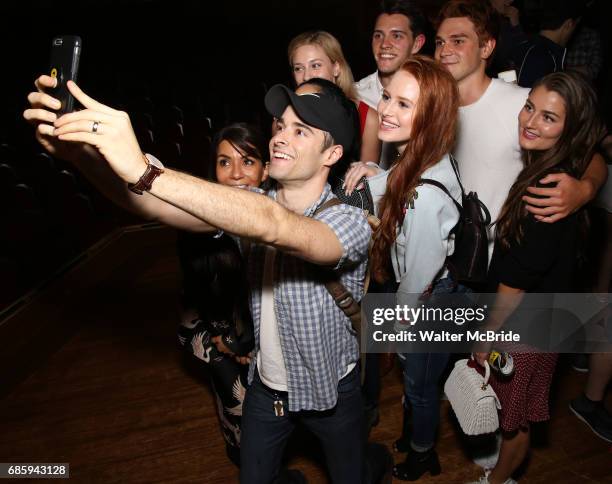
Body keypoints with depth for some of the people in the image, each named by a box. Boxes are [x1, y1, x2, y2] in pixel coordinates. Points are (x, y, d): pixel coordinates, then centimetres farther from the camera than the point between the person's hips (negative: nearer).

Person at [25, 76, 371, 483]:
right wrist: (75, 150, -40)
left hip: (331, 392, -3)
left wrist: (143, 169, -53)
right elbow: (156, 204, -23)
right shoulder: (251, 205, -11)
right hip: (265, 385, 4)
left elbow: (274, 227, -46)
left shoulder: (350, 219, -26)